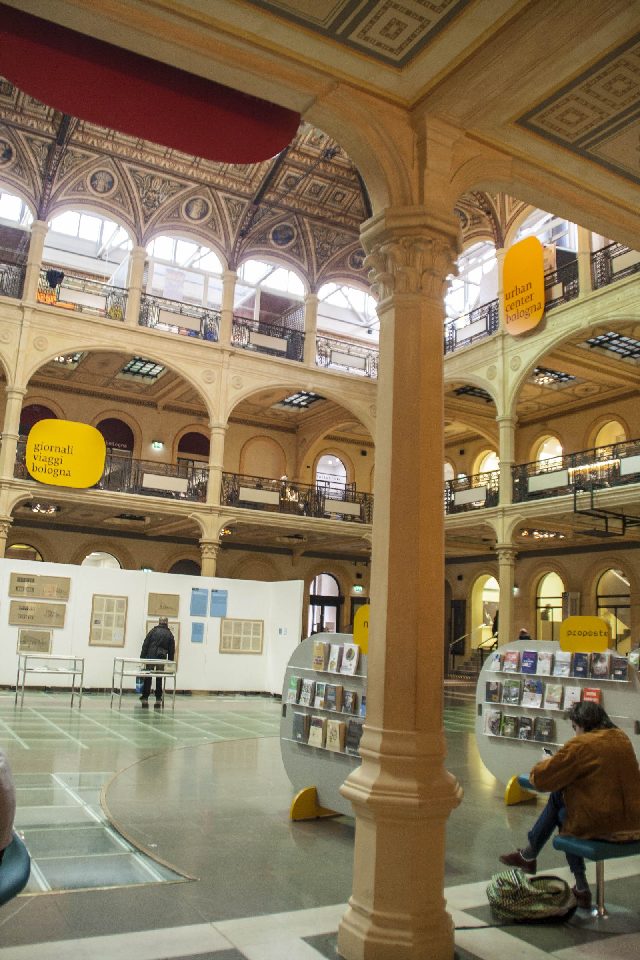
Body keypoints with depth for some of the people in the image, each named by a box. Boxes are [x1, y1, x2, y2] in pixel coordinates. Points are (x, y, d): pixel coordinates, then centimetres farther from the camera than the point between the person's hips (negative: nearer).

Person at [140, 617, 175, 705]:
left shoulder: (153, 631, 2)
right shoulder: (170, 634, 7)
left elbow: (145, 645, -1)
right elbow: (172, 650, 7)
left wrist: (142, 657, 3)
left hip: (150, 657, -1)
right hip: (162, 659, 1)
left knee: (148, 678, 6)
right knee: (159, 679, 9)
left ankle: (145, 697, 7)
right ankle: (158, 698, 9)